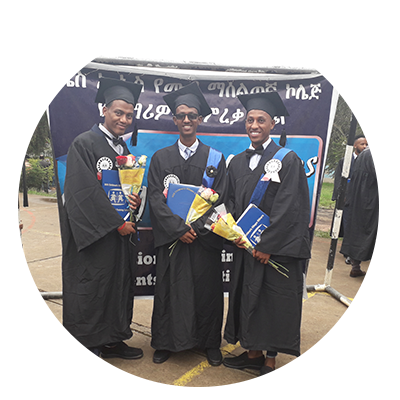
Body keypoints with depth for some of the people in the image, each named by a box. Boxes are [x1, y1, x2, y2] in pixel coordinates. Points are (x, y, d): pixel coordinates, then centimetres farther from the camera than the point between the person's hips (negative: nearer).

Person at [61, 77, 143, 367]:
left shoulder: (123, 148, 13)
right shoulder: (84, 143, -10)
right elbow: (85, 192, -17)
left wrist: (136, 202, -6)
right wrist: (117, 223, -16)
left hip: (120, 231, 7)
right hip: (93, 233, -7)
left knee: (118, 283, 13)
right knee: (91, 287, 2)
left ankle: (111, 340, 29)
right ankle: (89, 349, 19)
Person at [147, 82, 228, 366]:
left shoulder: (215, 158, 4)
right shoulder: (161, 158, 5)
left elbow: (219, 198, -2)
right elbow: (156, 198, -3)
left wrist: (195, 227, -13)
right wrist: (179, 229, -14)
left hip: (205, 237, 0)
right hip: (170, 237, 1)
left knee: (207, 289, 8)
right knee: (169, 289, 8)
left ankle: (210, 343, 27)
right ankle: (166, 343, 27)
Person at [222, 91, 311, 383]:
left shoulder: (288, 160, -7)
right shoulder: (237, 163, 9)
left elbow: (289, 208, -13)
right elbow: (232, 203, 11)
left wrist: (267, 245, -16)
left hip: (278, 248, -5)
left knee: (276, 301, 5)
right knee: (248, 298, 12)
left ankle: (270, 361, 22)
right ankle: (253, 353, 31)